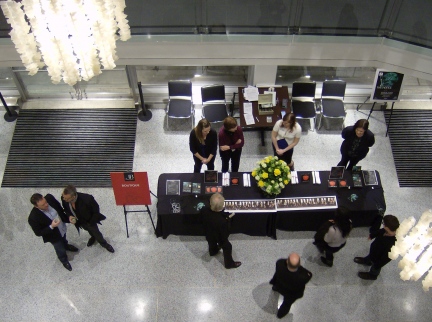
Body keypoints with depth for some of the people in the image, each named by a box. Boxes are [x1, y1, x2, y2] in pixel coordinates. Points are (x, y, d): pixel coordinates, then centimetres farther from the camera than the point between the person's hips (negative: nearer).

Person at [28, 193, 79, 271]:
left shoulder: (49, 198, -29)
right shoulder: (33, 217, -40)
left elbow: (59, 207, -7)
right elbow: (38, 233, -25)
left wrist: (67, 218, -2)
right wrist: (51, 227, -38)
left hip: (62, 228, 4)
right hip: (53, 235, -4)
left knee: (63, 240, 37)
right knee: (61, 250, 23)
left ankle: (66, 246, 72)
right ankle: (64, 261, 57)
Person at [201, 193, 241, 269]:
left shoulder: (204, 210, -33)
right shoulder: (222, 221, -48)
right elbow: (225, 234, -30)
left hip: (208, 235, 6)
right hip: (219, 238, -6)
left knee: (212, 243, 39)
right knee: (227, 247, 24)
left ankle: (213, 251, 71)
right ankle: (229, 263, 47)